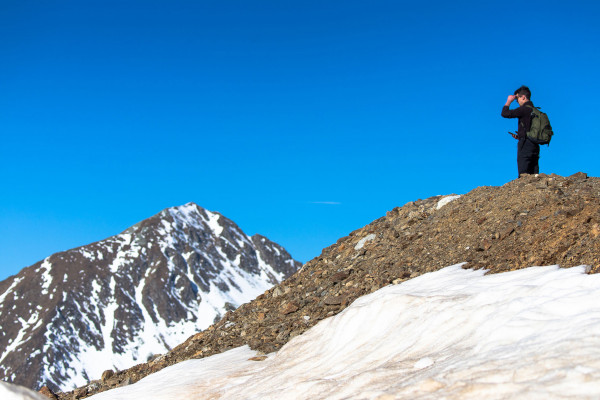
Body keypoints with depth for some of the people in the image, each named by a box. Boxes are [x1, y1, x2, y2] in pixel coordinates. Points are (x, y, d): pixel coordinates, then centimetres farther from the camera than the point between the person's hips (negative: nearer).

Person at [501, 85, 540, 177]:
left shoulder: (524, 109, -8)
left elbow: (505, 114, -10)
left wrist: (508, 101, 5)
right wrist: (519, 136, 21)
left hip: (525, 145, -9)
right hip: (535, 145, 9)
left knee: (523, 176, -11)